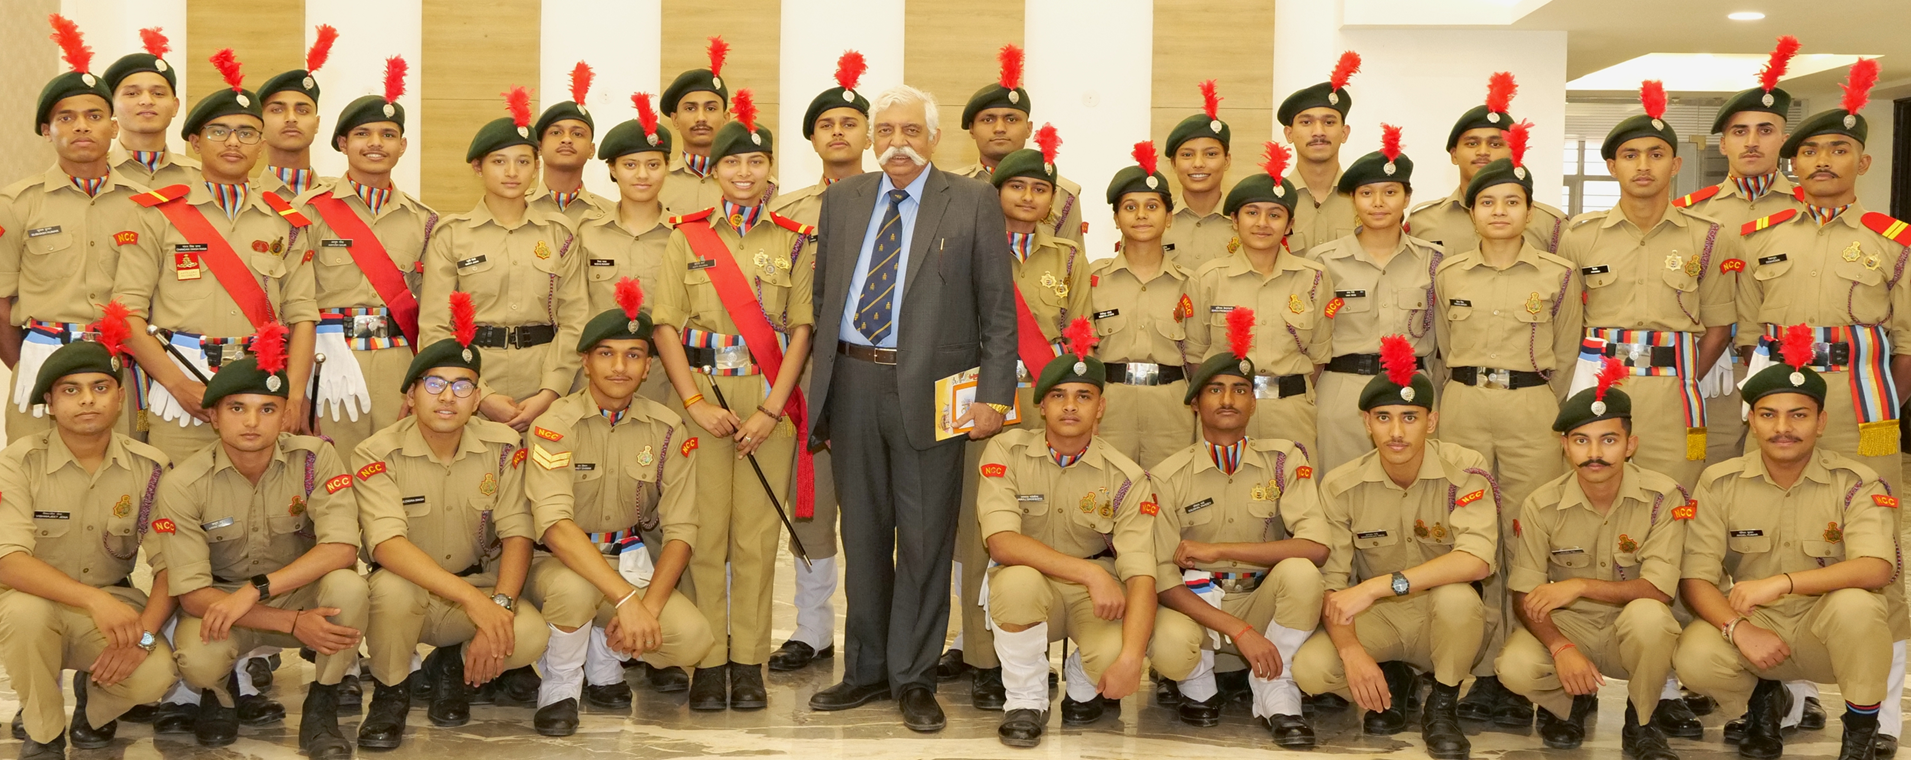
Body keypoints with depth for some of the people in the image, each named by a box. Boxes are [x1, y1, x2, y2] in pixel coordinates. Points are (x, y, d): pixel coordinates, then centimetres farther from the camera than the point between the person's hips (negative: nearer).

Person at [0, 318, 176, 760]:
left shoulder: (149, 467, -7)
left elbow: (170, 566, -9)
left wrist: (143, 632, -27)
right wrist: (93, 598, -40)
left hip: (114, 604, 1)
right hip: (38, 600, -1)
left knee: (156, 673, -27)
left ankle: (93, 704, 12)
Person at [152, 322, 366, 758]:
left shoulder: (314, 458, -15)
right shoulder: (183, 485, -16)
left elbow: (341, 549, -24)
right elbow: (191, 592, -18)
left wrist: (255, 589, -33)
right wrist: (293, 624, -28)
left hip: (300, 591, 1)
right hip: (220, 603, 0)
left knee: (348, 586, -33)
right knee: (197, 660, -34)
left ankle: (320, 709, -8)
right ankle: (221, 693, 7)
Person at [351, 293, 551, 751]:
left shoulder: (503, 446, -7)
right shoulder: (377, 455, -15)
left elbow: (517, 534, -10)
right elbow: (387, 544, -29)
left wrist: (499, 607, -28)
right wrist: (472, 598, -39)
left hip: (481, 590, 2)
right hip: (406, 593, -2)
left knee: (532, 636, -27)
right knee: (393, 586, -36)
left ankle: (451, 667, 9)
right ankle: (389, 692, -5)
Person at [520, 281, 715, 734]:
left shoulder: (668, 431, -3)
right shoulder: (557, 425, -14)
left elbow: (680, 532, -7)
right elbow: (555, 526, -27)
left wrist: (649, 605, -23)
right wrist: (626, 598, -36)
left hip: (632, 565, 3)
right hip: (559, 562, -3)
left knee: (694, 639, -22)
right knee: (573, 587, -38)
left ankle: (603, 659, 10)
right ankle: (559, 687, -6)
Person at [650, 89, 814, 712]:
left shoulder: (793, 242, 8)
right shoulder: (687, 237, 7)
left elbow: (801, 329, 1)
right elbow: (666, 326, 1)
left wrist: (772, 410, -9)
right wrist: (696, 404, -10)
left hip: (770, 399, 0)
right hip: (701, 393, 0)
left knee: (757, 533, 1)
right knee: (704, 532, -1)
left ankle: (748, 663, 9)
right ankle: (707, 662, 7)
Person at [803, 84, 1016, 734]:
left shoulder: (973, 204, 1)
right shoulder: (843, 200, 13)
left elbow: (998, 309, -2)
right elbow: (822, 297, 14)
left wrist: (995, 396, -9)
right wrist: (820, 389, 7)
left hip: (930, 390, -3)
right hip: (852, 383, 4)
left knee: (925, 539, 2)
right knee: (863, 535, 12)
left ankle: (913, 679, 15)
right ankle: (867, 671, 25)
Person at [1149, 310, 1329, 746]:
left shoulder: (1282, 460, -3)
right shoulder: (1168, 478, -4)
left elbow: (1316, 547, -17)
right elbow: (1163, 579, -10)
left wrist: (1218, 550, -19)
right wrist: (1239, 631, -23)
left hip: (1261, 600, 1)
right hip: (1195, 604, -1)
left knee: (1299, 571, -31)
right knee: (1168, 645, -36)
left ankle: (1274, 695, -9)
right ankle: (1199, 688, 4)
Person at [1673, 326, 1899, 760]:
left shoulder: (1854, 483, -10)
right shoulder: (1720, 483, -5)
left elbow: (1878, 568, -26)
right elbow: (1695, 579, -9)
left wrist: (1782, 583, -37)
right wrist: (1739, 628, -28)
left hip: (1828, 628, -1)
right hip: (1754, 626, 1)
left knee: (1855, 603, -35)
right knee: (1694, 659, -30)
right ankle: (1761, 699, 9)